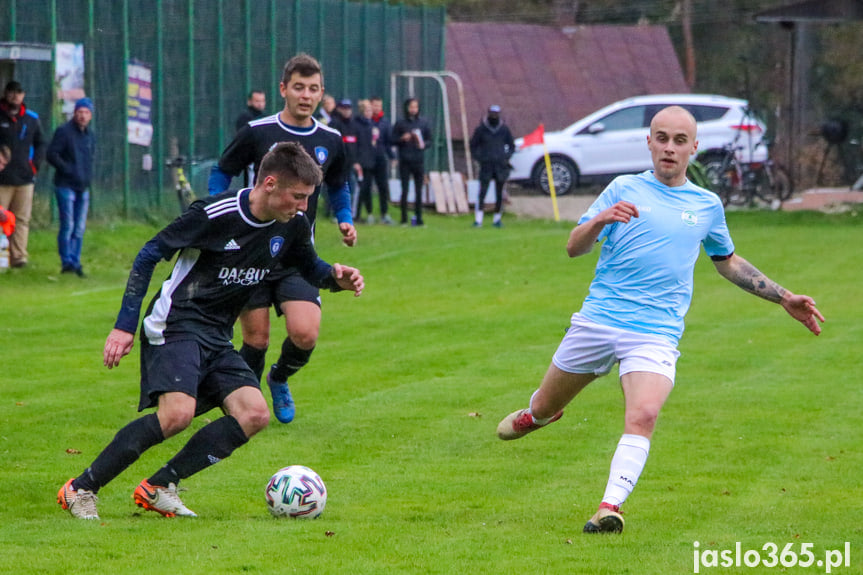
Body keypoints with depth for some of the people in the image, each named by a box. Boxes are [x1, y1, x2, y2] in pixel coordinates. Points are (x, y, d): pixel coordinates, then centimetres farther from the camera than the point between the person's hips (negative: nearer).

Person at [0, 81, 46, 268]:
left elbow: (41, 144, 21)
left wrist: (35, 164, 8)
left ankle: (19, 256, 0)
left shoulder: (31, 119, 12)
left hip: (25, 177, 3)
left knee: (22, 219, 0)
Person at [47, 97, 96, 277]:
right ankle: (67, 262, -5)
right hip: (66, 186, -7)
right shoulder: (64, 132, -7)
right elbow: (52, 154, -12)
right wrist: (67, 170, -17)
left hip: (83, 187, 7)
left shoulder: (90, 136, 14)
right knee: (68, 225, -9)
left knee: (79, 228, 7)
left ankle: (75, 262, 12)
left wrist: (88, 176, 8)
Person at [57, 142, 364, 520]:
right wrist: (124, 326, -13)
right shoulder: (216, 214, -17)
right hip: (176, 328, -8)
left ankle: (158, 488, -6)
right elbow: (149, 255, -10)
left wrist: (336, 276, -2)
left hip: (217, 339, 8)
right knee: (177, 413, -28)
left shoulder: (291, 226, 2)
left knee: (254, 414, -10)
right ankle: (81, 489, -17)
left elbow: (309, 267, 23)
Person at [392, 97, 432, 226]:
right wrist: (402, 139, -14)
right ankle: (404, 219, 2)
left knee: (419, 191, 1)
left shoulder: (423, 123, 7)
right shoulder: (400, 123, 2)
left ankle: (419, 218, 6)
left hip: (419, 161, 2)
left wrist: (423, 144, -9)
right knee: (405, 190, -3)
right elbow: (393, 140, 5)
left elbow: (429, 140, 12)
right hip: (405, 161, -2)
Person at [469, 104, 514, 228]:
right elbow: (473, 146, 8)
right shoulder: (481, 129, 0)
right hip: (486, 165, -2)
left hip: (500, 165, 2)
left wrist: (506, 157, 0)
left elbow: (512, 146, 15)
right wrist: (479, 158, -4)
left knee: (500, 194, 3)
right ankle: (478, 219, -13)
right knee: (482, 192, -11)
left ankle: (497, 219, 12)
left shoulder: (504, 129, 5)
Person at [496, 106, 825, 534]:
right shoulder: (625, 189, 6)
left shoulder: (707, 206, 13)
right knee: (544, 408, 13)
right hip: (598, 319, 0)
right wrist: (601, 220, -20)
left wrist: (784, 299, 25)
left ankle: (610, 507, -31)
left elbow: (728, 262, 30)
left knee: (643, 416, -26)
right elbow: (574, 248, 1)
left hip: (656, 333, 0)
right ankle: (537, 414, 49)